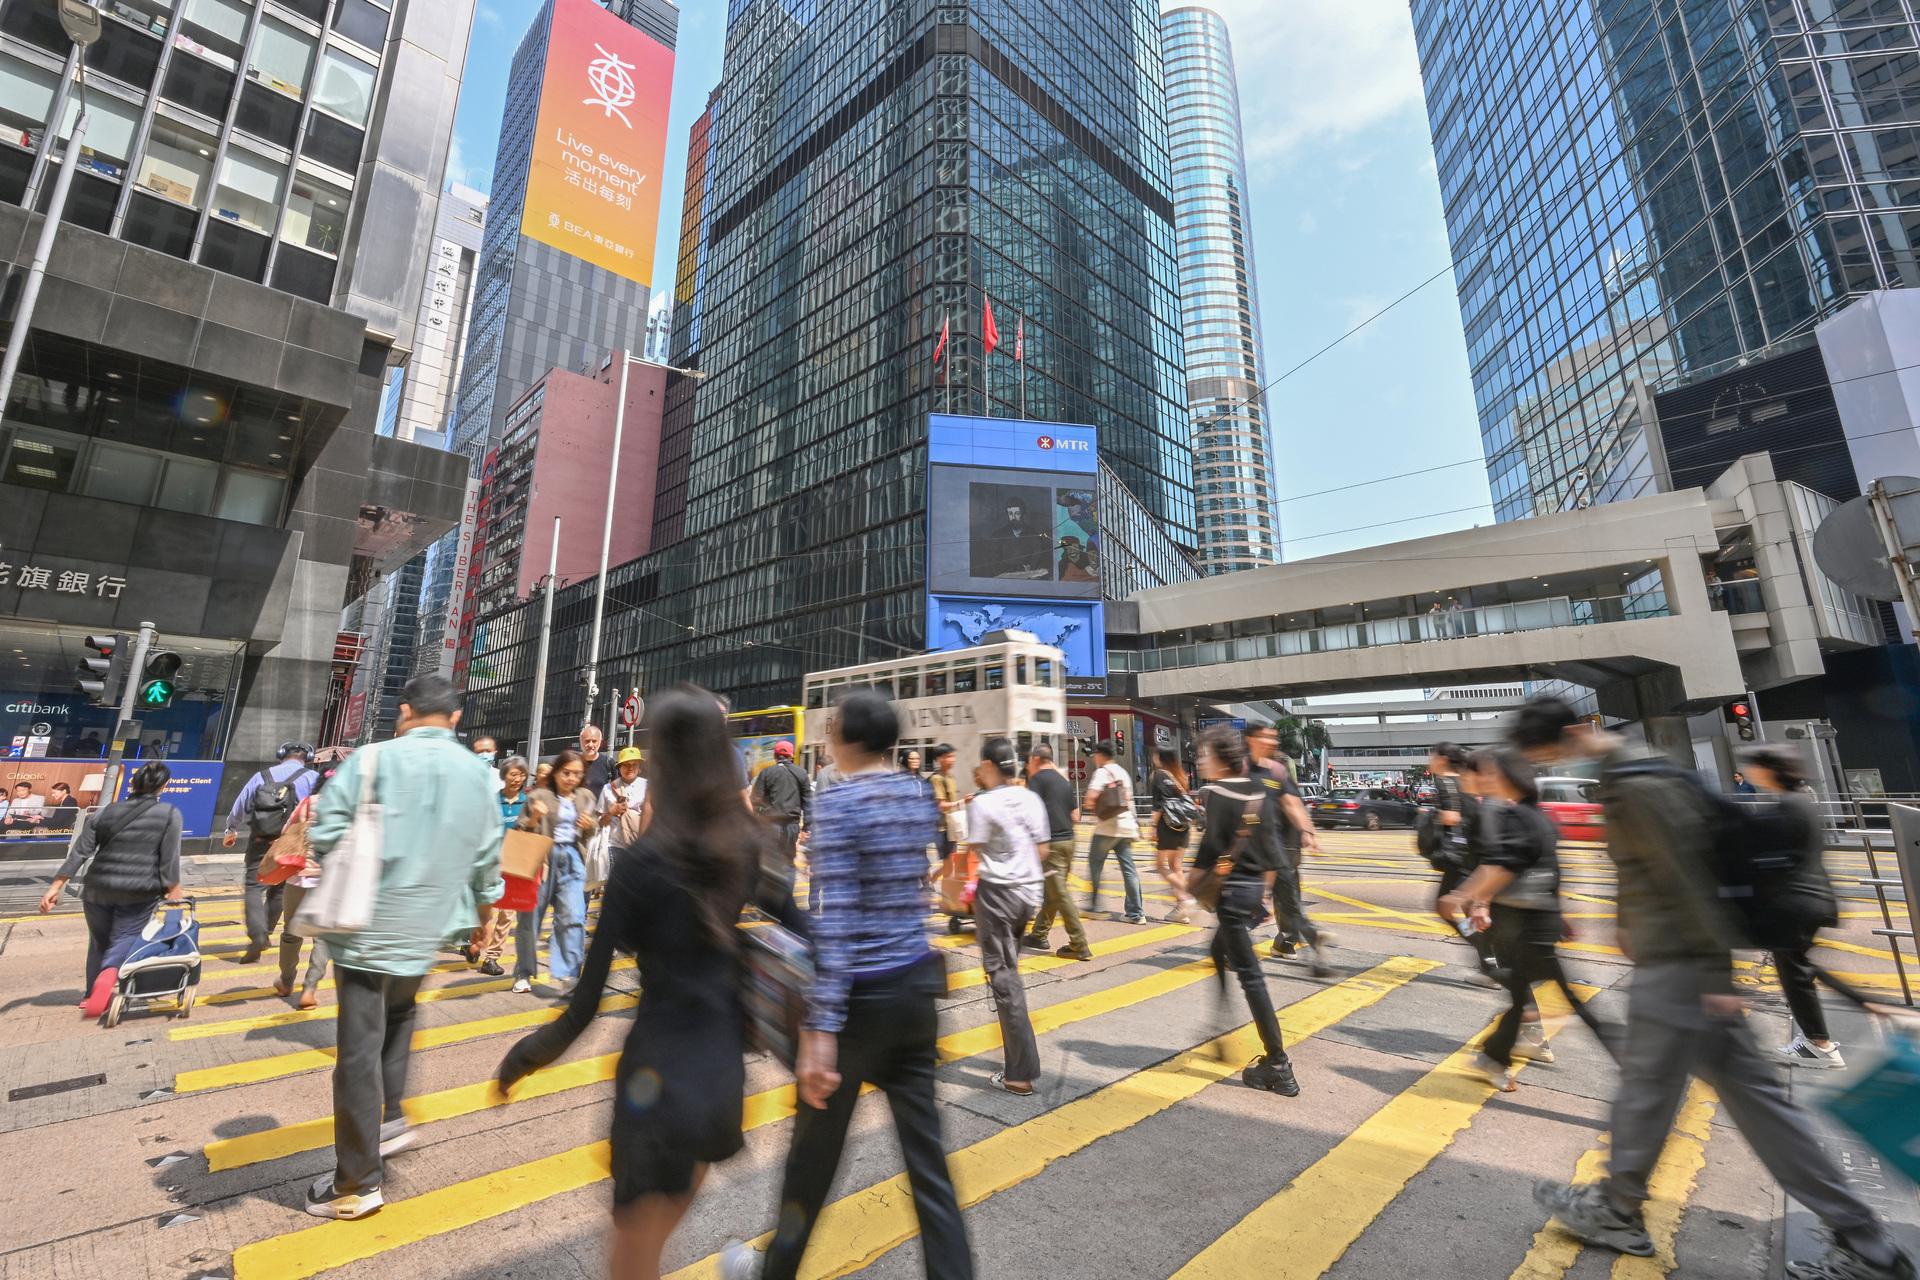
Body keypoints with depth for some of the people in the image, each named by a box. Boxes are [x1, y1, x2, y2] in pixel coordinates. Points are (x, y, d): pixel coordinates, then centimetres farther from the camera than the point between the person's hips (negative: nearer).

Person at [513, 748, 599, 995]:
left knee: (573, 917, -8)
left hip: (572, 859, 2)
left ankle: (563, 975, -4)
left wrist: (590, 826, -5)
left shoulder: (585, 797, 8)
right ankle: (523, 974, 25)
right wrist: (534, 818, -19)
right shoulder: (539, 796, -3)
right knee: (531, 916, 7)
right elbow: (521, 832, 0)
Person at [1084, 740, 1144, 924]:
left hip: (1107, 827, -7)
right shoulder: (1123, 772, 18)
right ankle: (1137, 913, 2)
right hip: (1127, 826, 7)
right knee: (1128, 868, 4)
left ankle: (1092, 905, 13)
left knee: (1094, 863, 8)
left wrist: (1090, 806, 0)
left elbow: (1092, 796, -21)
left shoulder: (1103, 772, -6)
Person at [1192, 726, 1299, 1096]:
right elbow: (1271, 846, 12)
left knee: (1249, 975, -2)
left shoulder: (1218, 793, -15)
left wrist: (1189, 886, -7)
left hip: (1231, 888, -8)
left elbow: (1211, 847, -17)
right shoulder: (1260, 791, 7)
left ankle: (1278, 1066, 3)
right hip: (1256, 886, 8)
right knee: (1219, 952, 25)